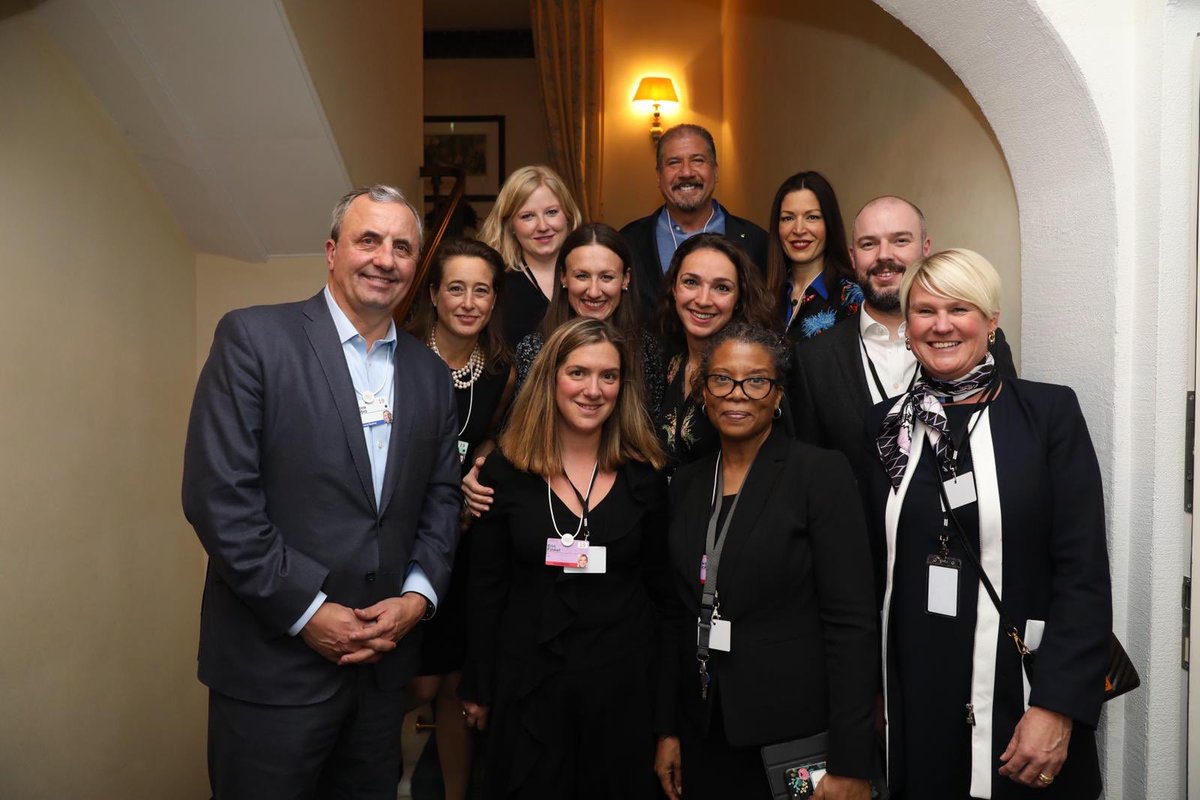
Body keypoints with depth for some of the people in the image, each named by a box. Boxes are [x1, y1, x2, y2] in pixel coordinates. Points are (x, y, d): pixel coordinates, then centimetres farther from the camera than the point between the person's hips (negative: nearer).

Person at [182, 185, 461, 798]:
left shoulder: (430, 373, 8)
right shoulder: (252, 337, -8)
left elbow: (441, 498, 9)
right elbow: (217, 495, -14)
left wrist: (418, 597, -5)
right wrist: (306, 611, -14)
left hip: (386, 656, 5)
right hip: (274, 662, -4)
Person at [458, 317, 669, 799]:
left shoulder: (644, 476, -2)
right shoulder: (506, 470, -4)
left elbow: (656, 587, 4)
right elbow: (485, 586, 0)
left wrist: (658, 684, 4)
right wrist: (479, 687, 3)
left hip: (621, 685, 1)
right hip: (526, 683, 0)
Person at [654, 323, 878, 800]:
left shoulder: (821, 473, -11)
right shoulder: (687, 484, 5)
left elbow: (852, 622, -14)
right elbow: (676, 616, 8)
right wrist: (667, 729, 8)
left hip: (795, 739, -4)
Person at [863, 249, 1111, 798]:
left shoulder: (1049, 411, -5)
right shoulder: (885, 425, 3)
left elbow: (1084, 574, -9)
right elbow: (872, 571, 7)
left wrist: (1056, 710, -15)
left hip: (1016, 698, -2)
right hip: (912, 702, 2)